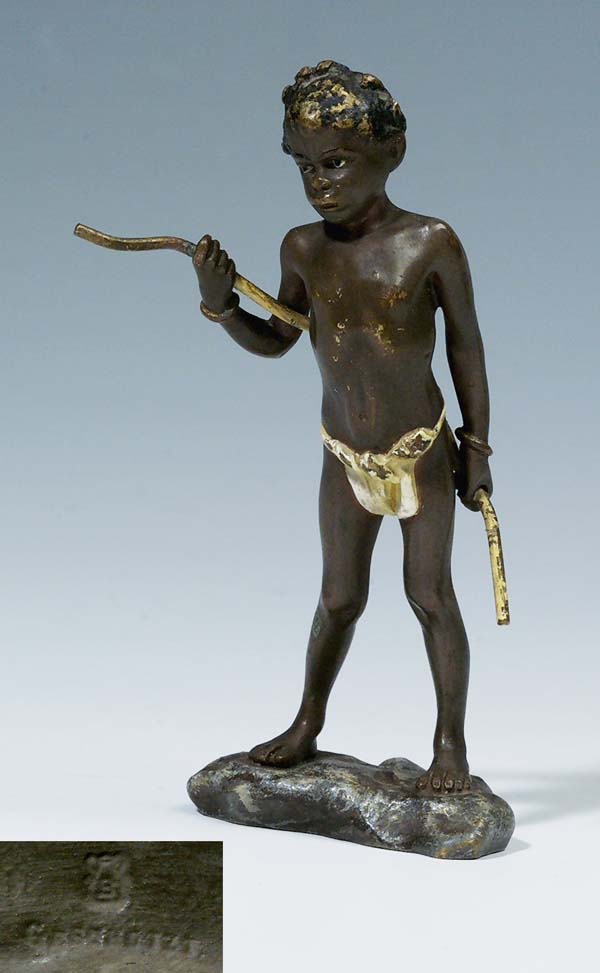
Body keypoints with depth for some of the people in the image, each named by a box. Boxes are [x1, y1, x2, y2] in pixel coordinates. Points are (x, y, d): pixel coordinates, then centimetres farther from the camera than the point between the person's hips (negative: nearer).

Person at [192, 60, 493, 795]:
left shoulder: (432, 244, -16)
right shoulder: (304, 248, -6)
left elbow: (466, 349, -7)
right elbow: (276, 341, 8)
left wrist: (476, 447, -3)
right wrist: (221, 305, -10)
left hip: (423, 452, -3)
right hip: (345, 457, 3)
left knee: (430, 596, 4)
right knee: (340, 597, 13)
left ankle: (451, 743, 20)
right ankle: (307, 725, 33)